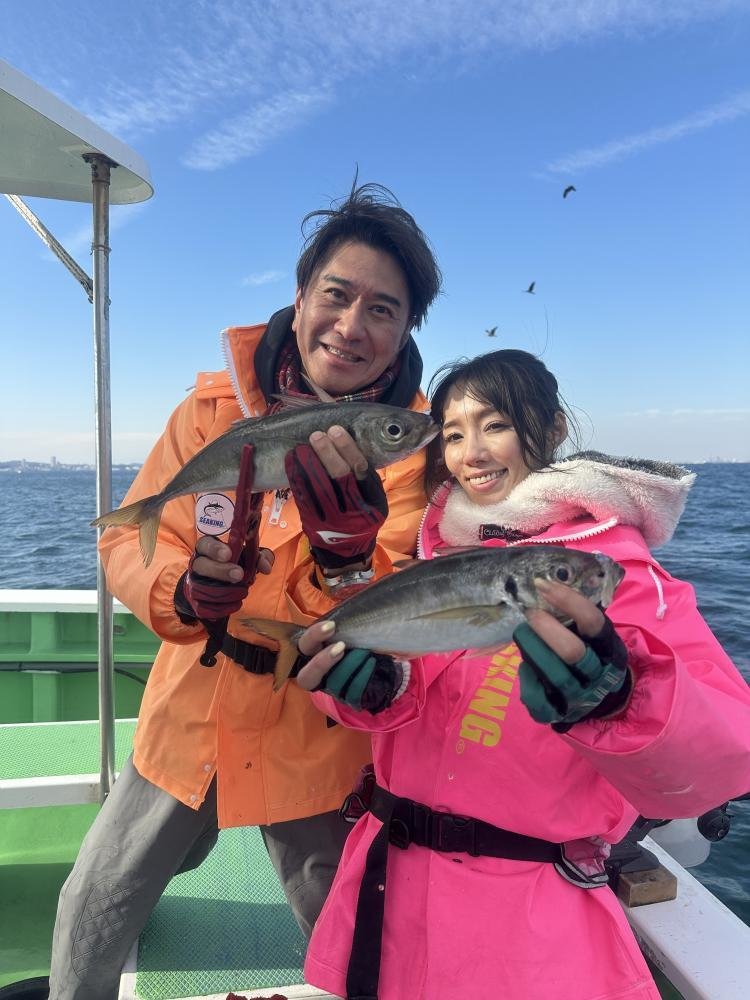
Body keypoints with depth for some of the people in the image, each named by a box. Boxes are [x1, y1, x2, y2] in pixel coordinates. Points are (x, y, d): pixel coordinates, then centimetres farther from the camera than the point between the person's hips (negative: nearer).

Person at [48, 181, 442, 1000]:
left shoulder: (410, 447, -16)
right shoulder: (215, 405, -9)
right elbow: (127, 540, -8)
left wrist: (350, 540, -41)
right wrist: (182, 591, -29)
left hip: (311, 742, -2)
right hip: (187, 717, 3)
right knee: (90, 914, 22)